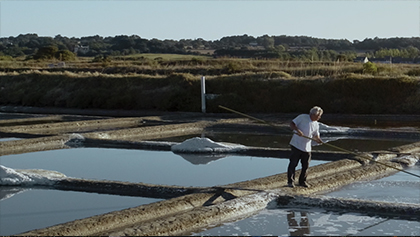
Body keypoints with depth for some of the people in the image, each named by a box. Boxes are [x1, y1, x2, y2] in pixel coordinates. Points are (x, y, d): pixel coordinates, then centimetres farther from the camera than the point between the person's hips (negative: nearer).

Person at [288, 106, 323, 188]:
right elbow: (292, 124, -8)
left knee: (305, 165, 7)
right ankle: (290, 181, 4)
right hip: (296, 145, -6)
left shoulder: (316, 124, 11)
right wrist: (297, 130, -25)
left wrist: (319, 140, -8)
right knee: (293, 163, -3)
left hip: (307, 147, 6)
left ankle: (302, 181, 20)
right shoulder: (302, 117, -7)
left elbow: (316, 136, 14)